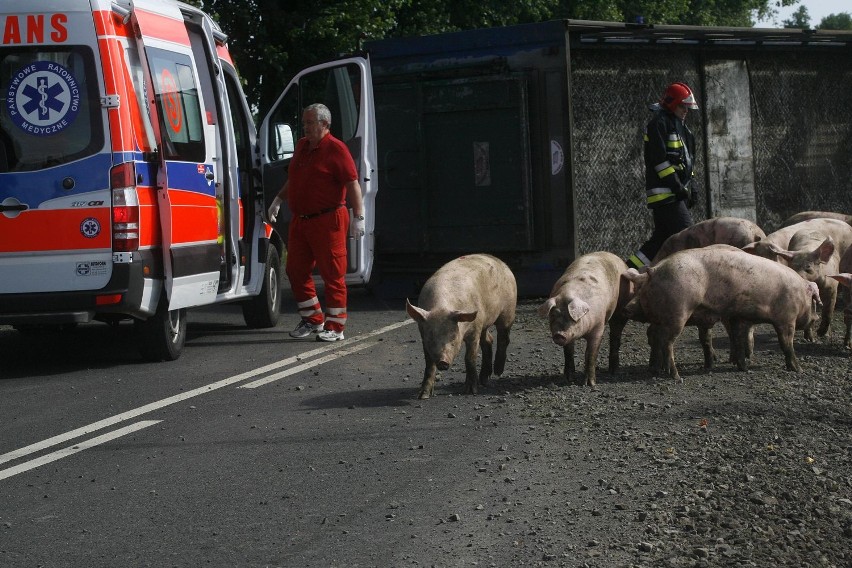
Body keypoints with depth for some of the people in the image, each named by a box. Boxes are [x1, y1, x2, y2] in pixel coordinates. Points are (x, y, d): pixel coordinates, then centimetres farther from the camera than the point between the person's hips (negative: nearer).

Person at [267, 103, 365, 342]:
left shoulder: (335, 149, -11)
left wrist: (358, 217, -21)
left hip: (327, 221, -8)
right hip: (300, 220, 8)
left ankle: (335, 327, 4)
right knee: (296, 271, 11)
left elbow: (353, 184, -16)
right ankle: (312, 320, 24)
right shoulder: (301, 145, 13)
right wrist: (278, 200, 21)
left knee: (332, 275, -2)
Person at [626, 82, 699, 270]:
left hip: (676, 191, 10)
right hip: (664, 191, -10)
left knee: (662, 237, 9)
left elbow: (686, 161, 26)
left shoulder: (679, 125, 22)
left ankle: (627, 270, 13)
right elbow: (659, 160, -17)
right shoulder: (658, 124, -9)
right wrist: (678, 187, -19)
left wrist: (688, 188, 16)